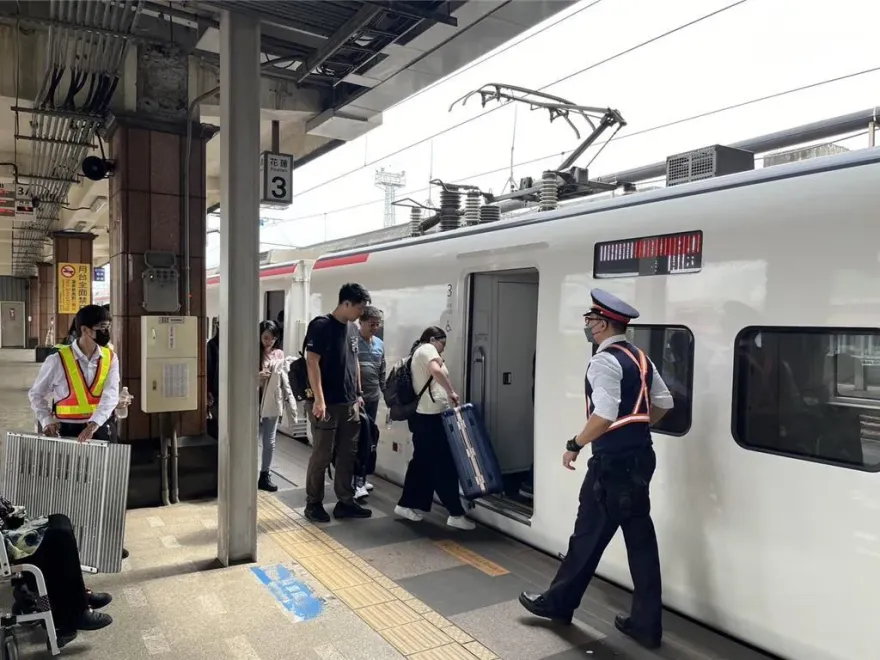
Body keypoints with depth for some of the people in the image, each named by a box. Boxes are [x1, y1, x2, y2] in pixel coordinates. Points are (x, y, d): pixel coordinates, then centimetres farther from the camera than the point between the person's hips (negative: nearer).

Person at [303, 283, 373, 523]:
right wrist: (319, 400, -20)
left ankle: (345, 502, 21)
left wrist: (359, 393, 16)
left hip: (350, 404, 7)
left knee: (348, 455, 11)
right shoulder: (321, 326, -12)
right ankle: (313, 504, 16)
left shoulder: (352, 328, 11)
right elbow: (312, 363, -16)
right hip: (328, 405, -7)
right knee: (321, 456, 3)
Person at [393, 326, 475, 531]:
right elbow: (436, 371, -27)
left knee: (422, 462, 15)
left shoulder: (418, 353, 25)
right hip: (430, 416, -10)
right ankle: (456, 514, -3)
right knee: (444, 465, -7)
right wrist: (451, 392, -18)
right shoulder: (427, 349, -6)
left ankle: (407, 505, 21)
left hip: (423, 415, 10)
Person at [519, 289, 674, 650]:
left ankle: (558, 603, 26)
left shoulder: (604, 361, -17)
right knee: (640, 538, 12)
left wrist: (575, 444, -15)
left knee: (589, 535, 7)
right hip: (639, 458, 9)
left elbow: (604, 416, -27)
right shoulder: (640, 357, 10)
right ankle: (646, 623, 22)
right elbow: (663, 402, 15)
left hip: (613, 463, -9)